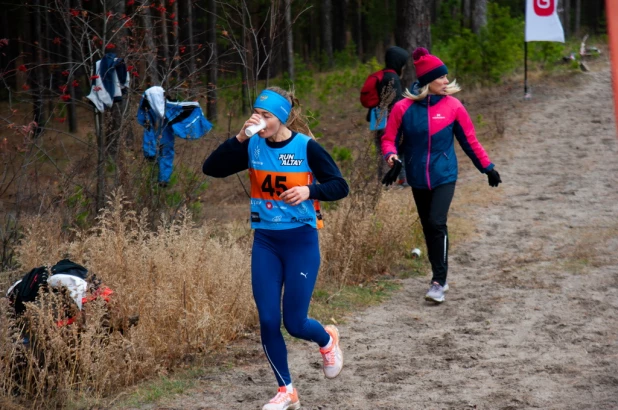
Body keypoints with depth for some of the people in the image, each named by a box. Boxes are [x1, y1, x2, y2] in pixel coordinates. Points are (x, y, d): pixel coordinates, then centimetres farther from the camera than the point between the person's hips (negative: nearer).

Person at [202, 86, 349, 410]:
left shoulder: (306, 147, -11)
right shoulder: (253, 147, -2)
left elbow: (340, 186, -10)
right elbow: (210, 168, -8)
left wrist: (310, 191, -29)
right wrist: (239, 138, -19)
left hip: (301, 241, -4)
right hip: (265, 242, 4)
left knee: (294, 323, -2)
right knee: (268, 321, 0)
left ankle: (327, 340, 34)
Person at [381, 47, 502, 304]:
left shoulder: (452, 106, -6)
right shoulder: (404, 108, -7)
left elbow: (469, 140, 4)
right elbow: (389, 138, 1)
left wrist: (487, 167, 8)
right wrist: (390, 154, -21)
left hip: (444, 176, -2)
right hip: (418, 178, 2)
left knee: (437, 223, -16)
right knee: (428, 227, 10)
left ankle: (439, 282, -12)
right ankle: (440, 277, 24)